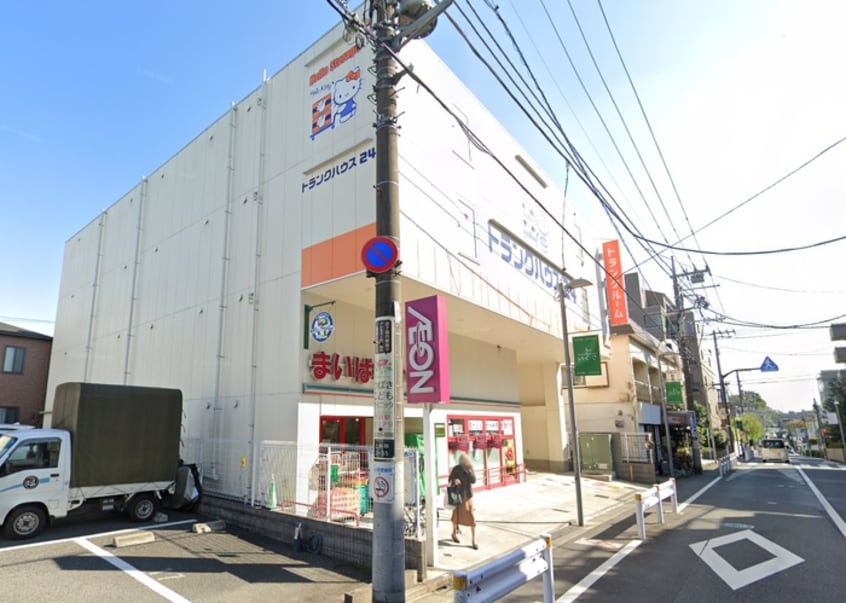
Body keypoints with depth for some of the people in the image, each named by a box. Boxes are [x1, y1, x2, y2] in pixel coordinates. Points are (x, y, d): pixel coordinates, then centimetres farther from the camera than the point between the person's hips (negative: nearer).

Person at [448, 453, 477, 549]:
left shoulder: (470, 468, -5)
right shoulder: (456, 469, -13)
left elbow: (473, 481, -10)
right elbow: (450, 480, -7)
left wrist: (470, 471, -25)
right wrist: (454, 481, -30)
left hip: (468, 496, 2)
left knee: (471, 518, -2)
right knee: (457, 515, 14)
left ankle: (474, 541, 6)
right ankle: (454, 533, 40)